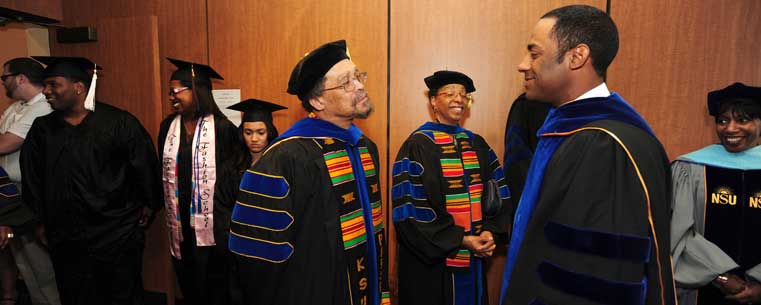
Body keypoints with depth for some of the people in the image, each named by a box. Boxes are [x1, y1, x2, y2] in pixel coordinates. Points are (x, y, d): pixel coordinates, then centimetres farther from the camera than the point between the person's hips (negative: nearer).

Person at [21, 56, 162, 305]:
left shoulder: (119, 123, -10)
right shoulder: (42, 129, 3)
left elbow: (145, 165, -5)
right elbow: (32, 179, 11)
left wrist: (149, 205, 1)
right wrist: (40, 221, 13)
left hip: (117, 235, -4)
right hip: (65, 239, 4)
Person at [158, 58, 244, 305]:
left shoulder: (222, 128, -11)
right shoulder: (167, 127, 5)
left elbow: (235, 171, -7)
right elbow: (164, 171, 14)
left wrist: (231, 214, -6)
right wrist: (168, 206, 12)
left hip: (214, 221, -5)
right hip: (180, 219, 5)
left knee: (216, 284, 7)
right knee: (188, 282, 16)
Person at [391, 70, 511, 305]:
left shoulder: (477, 144, 9)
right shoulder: (417, 146, -10)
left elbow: (498, 196, 9)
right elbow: (410, 211, -15)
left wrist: (490, 232, -8)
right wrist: (460, 240, -16)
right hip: (431, 263, -5)